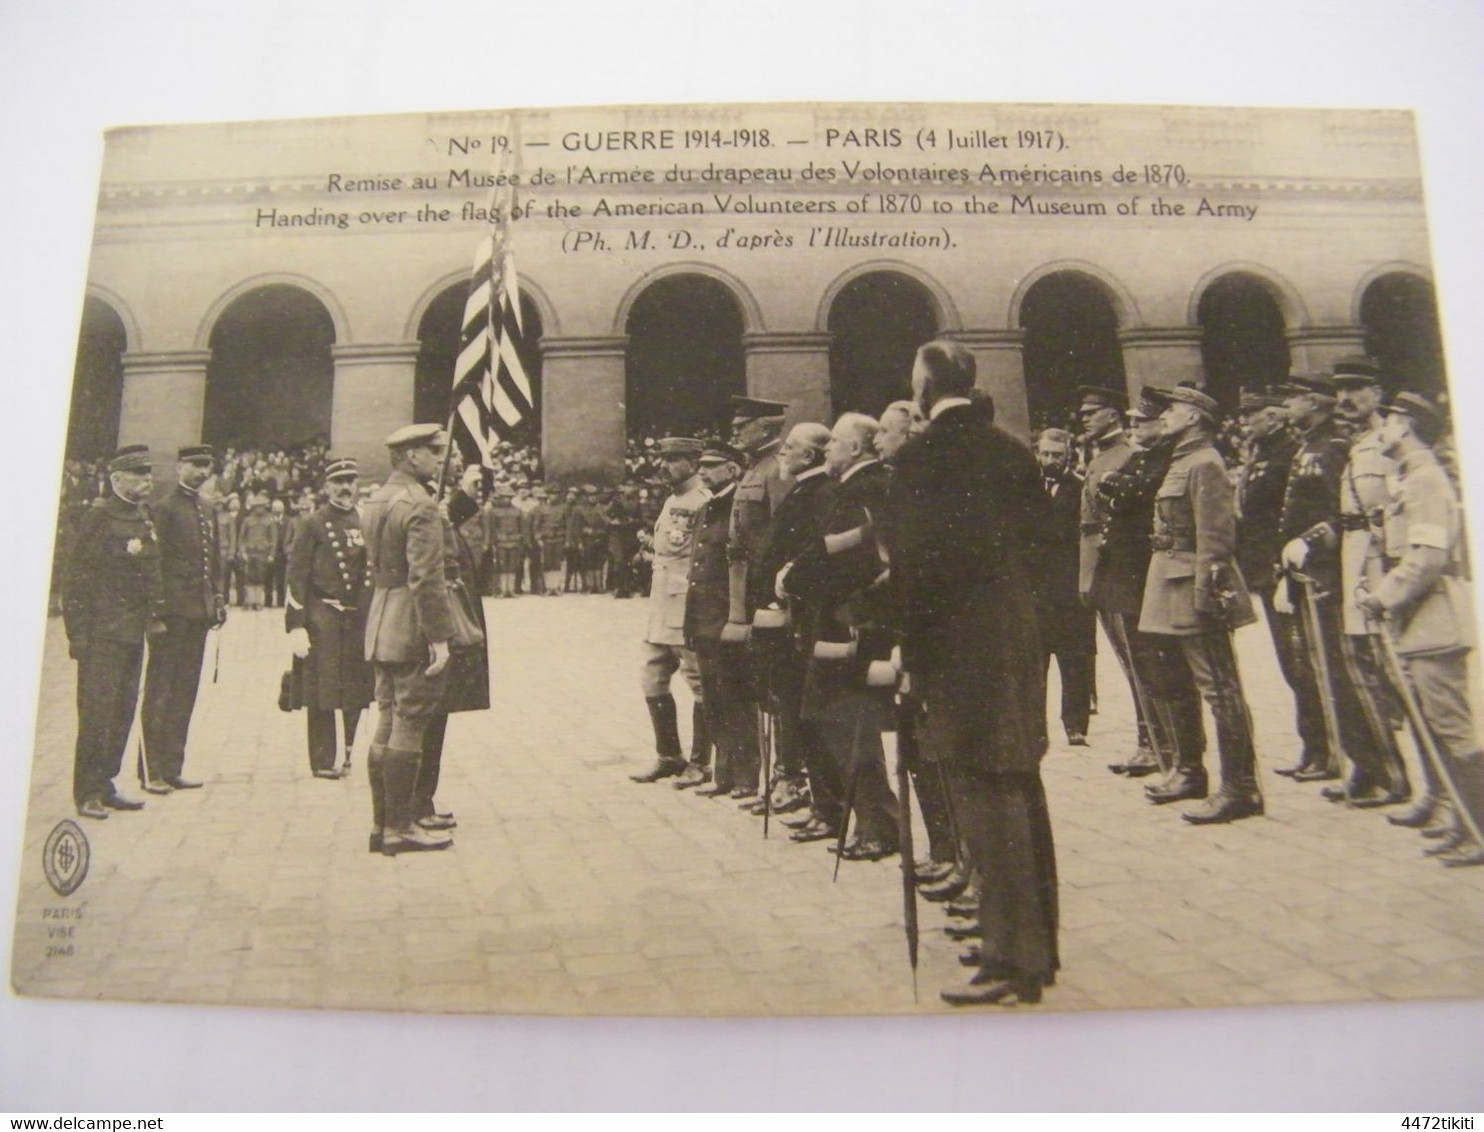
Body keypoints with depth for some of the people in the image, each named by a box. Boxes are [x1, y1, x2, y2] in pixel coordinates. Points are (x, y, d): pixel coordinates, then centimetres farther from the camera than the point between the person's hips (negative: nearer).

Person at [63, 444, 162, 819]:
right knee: (97, 714, -3)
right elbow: (76, 579, -13)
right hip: (103, 634, -8)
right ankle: (87, 793, 7)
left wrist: (152, 618, 14)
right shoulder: (97, 518, -11)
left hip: (133, 634, 8)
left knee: (123, 713, 12)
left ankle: (105, 785, 22)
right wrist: (78, 635, -15)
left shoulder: (143, 518, 12)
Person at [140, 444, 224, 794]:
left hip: (199, 609, 7)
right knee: (160, 692, 0)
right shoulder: (164, 507, -8)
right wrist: (158, 607, -17)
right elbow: (155, 560, -13)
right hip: (173, 611, -7)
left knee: (186, 691, 11)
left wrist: (218, 599, 13)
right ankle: (153, 771, 7)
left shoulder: (207, 509, 16)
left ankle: (172, 768, 19)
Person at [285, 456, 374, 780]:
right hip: (323, 618, -4)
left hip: (361, 618, 4)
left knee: (359, 691, 7)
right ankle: (323, 761, 9)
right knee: (322, 693, 0)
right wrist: (296, 626, -12)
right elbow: (296, 578, -5)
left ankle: (351, 752, 24)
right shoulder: (312, 525, -1)